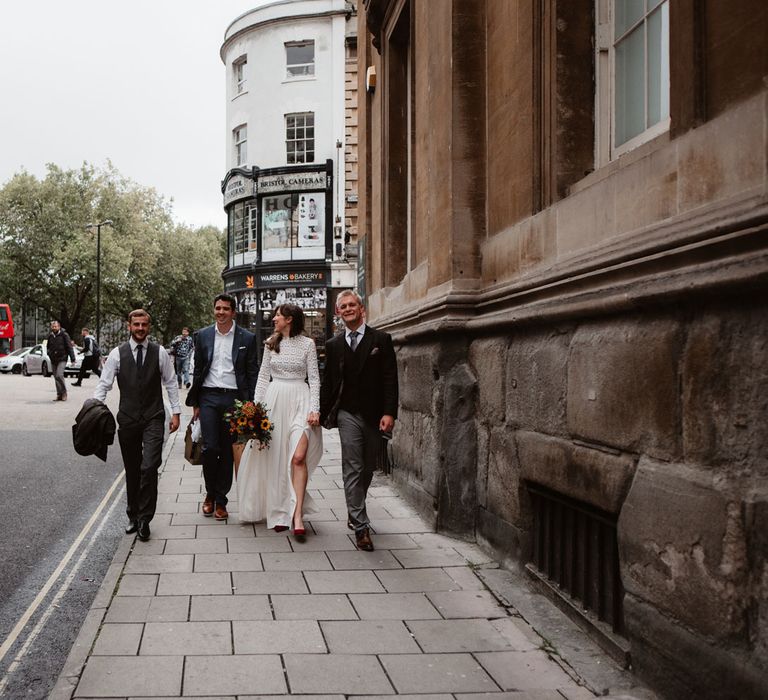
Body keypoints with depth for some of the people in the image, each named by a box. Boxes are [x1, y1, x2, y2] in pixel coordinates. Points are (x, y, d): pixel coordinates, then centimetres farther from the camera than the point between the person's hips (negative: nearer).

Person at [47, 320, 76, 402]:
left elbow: (69, 347, -6)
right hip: (53, 360, 6)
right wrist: (49, 353, 6)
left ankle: (64, 392, -7)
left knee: (59, 375, -20)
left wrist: (72, 359, -11)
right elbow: (48, 347, 26)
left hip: (62, 359, -6)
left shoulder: (64, 335, -5)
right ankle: (59, 395, 13)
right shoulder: (50, 336, 10)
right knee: (56, 377, 7)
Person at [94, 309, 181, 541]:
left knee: (149, 467, -15)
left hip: (153, 419, -1)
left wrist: (175, 412, 3)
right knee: (131, 471, 11)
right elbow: (104, 384, 1)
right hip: (127, 419, 1)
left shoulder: (160, 353, 2)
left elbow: (171, 383, 7)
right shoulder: (117, 354, 1)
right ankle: (133, 515, 25)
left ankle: (144, 518, -4)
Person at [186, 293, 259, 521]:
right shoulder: (203, 336, 8)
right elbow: (198, 371, 10)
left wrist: (250, 405, -3)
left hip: (234, 398, 0)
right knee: (210, 447, -9)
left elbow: (252, 373, 4)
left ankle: (220, 500, 14)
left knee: (228, 451, 4)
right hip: (209, 397, 1)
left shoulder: (247, 338, 3)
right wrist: (194, 403, 8)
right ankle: (210, 493, 13)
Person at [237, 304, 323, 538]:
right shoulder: (271, 343, 11)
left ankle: (297, 515, -16)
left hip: (300, 400, -4)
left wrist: (314, 409, -10)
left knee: (298, 457, -16)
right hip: (274, 400, 4)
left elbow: (314, 378, 0)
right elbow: (263, 376, 12)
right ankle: (279, 512, 16)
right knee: (275, 458, 5)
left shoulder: (307, 344, 1)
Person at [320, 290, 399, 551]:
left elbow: (390, 379, -4)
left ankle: (354, 512, 33)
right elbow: (328, 382, 12)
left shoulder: (381, 339, 1)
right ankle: (360, 525, -6)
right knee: (353, 468, -6)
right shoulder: (334, 345, 8)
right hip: (348, 414, 0)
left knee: (367, 467, 11)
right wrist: (321, 414, 7)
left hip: (374, 414, 0)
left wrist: (389, 412, -13)